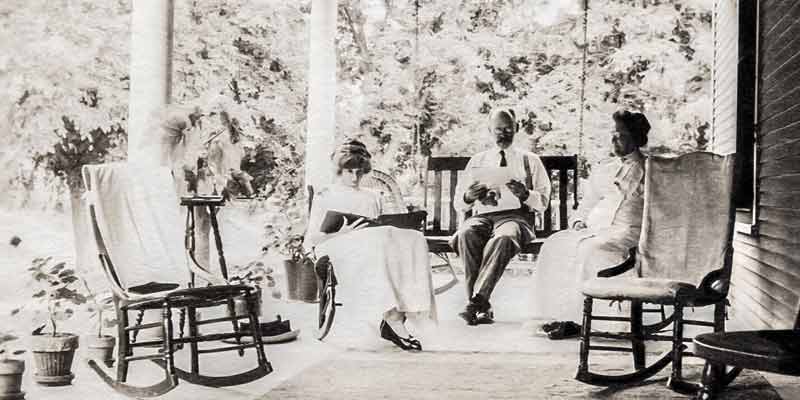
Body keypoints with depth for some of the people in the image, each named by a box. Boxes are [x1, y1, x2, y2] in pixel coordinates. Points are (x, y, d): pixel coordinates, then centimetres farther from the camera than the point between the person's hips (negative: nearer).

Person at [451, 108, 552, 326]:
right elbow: (458, 204, 19)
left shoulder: (530, 160, 18)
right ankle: (483, 307, -35)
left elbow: (543, 202, 9)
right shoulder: (477, 161, 23)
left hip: (515, 216, -2)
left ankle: (476, 301, -44)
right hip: (482, 216, 2)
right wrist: (469, 197, -6)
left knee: (504, 238, -39)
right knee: (466, 235, -35)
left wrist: (524, 194, -13)